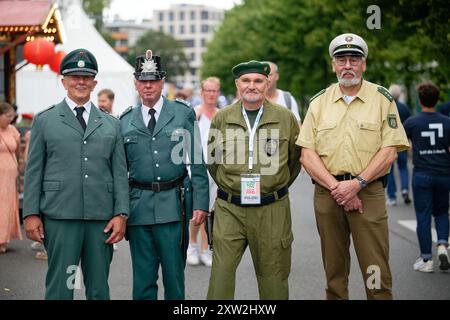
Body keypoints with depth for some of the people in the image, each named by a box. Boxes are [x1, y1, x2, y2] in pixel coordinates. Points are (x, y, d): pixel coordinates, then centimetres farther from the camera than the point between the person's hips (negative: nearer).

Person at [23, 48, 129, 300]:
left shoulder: (112, 125, 13)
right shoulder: (44, 121, 8)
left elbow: (120, 173, 9)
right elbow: (33, 171, 6)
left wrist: (121, 214, -1)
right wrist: (31, 214, -2)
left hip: (102, 219, 2)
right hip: (60, 217, -2)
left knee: (99, 288, 7)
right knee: (60, 286, -2)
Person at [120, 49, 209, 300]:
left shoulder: (184, 114, 4)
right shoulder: (125, 122, 9)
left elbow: (198, 164, 2)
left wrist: (200, 204, -5)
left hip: (173, 205, -1)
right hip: (139, 206, 2)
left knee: (174, 274, 5)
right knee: (143, 278, 7)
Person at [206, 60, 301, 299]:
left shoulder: (285, 118, 2)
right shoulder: (222, 118, 4)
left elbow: (296, 158, 14)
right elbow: (212, 160, 16)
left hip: (272, 209, 0)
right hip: (229, 209, 0)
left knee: (273, 275, 7)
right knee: (221, 272, -4)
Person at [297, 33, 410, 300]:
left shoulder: (382, 99, 3)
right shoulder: (319, 102, 9)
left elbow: (389, 151, -3)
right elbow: (307, 154, 3)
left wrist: (357, 183, -14)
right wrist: (336, 187, -10)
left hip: (369, 192, -2)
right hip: (326, 194, 3)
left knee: (376, 271, -6)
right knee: (334, 270, 10)